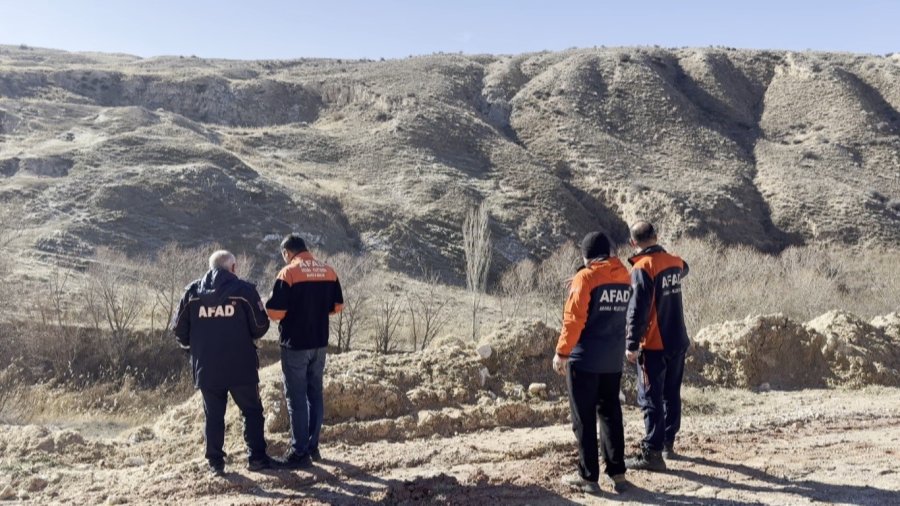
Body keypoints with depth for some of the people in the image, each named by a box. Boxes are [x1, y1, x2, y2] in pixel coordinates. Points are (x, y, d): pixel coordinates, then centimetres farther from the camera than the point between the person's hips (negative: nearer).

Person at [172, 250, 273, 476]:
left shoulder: (192, 291, 2)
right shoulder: (244, 289, -7)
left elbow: (179, 329, 4)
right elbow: (260, 326, -6)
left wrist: (194, 344, 23)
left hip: (206, 368, 3)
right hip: (241, 366, -2)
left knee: (213, 415, 12)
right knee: (252, 411, 10)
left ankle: (215, 461, 15)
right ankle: (257, 458, 10)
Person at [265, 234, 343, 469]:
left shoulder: (288, 273, -14)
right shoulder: (329, 272, 4)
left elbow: (275, 312, -16)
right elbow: (337, 306, 10)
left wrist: (269, 306, 6)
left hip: (295, 344, -6)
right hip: (320, 343, 6)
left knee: (296, 398, 1)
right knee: (315, 394, 15)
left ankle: (300, 453, 5)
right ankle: (312, 446, 22)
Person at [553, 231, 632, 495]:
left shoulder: (585, 278, -13)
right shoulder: (624, 277, 6)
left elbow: (573, 319, -16)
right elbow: (623, 315, 14)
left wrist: (562, 352, -10)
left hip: (585, 358, -6)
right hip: (613, 359, 6)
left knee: (584, 418, 3)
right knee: (610, 414, 15)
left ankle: (588, 476, 8)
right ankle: (617, 472, 19)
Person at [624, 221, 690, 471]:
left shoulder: (643, 268, -16)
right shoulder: (674, 262, 4)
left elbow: (638, 310, -21)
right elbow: (683, 268, 31)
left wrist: (632, 344, -18)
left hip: (654, 345, -7)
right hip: (678, 341, 7)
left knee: (651, 398, -3)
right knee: (672, 394, 17)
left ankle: (652, 453, -3)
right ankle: (668, 443, 28)